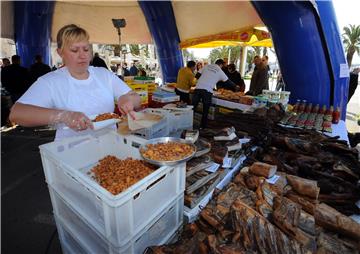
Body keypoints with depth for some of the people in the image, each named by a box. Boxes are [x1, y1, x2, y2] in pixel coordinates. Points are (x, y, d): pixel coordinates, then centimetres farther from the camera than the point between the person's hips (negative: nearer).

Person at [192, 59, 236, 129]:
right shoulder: (220, 71, 10)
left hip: (198, 88, 3)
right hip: (207, 91, -2)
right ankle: (203, 127, 17)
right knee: (205, 111, 10)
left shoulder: (207, 66, 16)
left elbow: (197, 76, 13)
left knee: (192, 107, 9)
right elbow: (228, 81, 19)